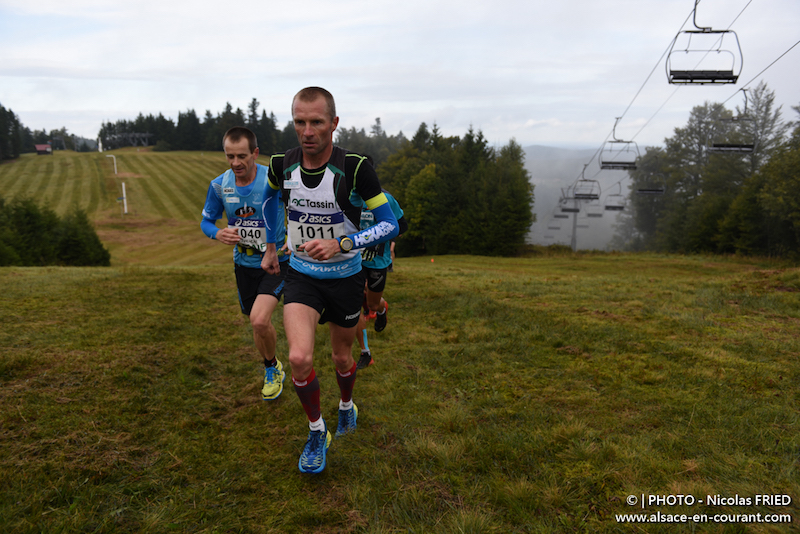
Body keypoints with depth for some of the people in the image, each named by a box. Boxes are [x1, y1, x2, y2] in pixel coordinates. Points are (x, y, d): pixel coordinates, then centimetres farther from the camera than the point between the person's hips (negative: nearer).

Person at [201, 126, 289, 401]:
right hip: (244, 264, 4)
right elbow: (206, 221, 6)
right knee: (258, 324, 16)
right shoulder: (219, 185, -7)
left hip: (277, 261, -4)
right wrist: (218, 234, -17)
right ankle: (272, 371, 42)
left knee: (259, 320, -21)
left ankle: (273, 367, 9)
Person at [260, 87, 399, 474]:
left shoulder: (354, 168, -20)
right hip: (301, 274, 1)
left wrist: (340, 244, -29)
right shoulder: (282, 165, -10)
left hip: (346, 277, -1)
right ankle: (317, 433, 10)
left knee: (341, 357, 15)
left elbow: (390, 225, -17)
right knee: (300, 358, -17)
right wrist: (270, 248, 18)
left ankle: (346, 405, 51)